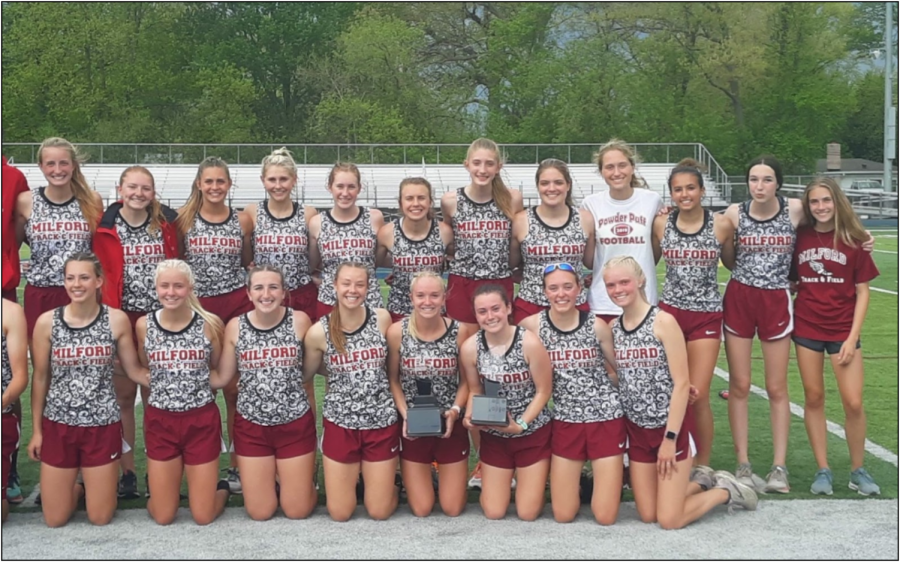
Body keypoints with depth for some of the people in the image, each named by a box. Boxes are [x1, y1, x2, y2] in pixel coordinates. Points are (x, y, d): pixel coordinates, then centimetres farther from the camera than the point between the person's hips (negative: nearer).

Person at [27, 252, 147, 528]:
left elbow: (134, 370, 1)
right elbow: (40, 378, 1)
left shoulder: (117, 320, -8)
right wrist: (36, 430, 4)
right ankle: (76, 487, 40)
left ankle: (97, 485, 40)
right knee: (55, 519, 8)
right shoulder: (47, 322, -7)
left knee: (100, 518, 7)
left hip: (103, 425, -1)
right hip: (58, 425, 1)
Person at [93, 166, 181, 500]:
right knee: (124, 396, 5)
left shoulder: (166, 223, 3)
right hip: (122, 318, -1)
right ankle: (127, 472, 13)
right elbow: (101, 274, 1)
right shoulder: (106, 227, -1)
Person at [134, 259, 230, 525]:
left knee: (203, 516, 3)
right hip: (160, 421, 1)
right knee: (162, 516, 7)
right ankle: (154, 487, 40)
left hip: (201, 420, -1)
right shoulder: (144, 325, -3)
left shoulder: (210, 323, -7)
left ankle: (221, 488, 37)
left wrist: (198, 383, -2)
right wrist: (162, 385, 2)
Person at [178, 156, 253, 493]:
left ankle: (237, 463, 10)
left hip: (237, 305, 1)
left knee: (235, 387, 2)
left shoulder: (243, 221, 5)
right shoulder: (184, 219, 1)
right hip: (197, 307, 0)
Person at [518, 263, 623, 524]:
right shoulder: (532, 325, -8)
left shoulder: (597, 326, -9)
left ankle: (610, 476, 29)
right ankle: (578, 479, 34)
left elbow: (620, 371, 5)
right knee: (563, 515, 4)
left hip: (606, 419, -1)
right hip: (565, 422, 1)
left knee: (605, 516, -1)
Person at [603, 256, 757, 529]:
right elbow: (613, 380, 10)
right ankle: (705, 483, 30)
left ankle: (726, 490, 19)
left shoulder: (663, 321, -14)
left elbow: (682, 383, -16)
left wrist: (670, 437, -18)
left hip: (670, 428, -6)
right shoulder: (612, 328, 3)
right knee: (648, 515, 8)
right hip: (637, 431, 6)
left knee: (669, 520, -6)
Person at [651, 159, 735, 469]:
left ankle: (703, 465, 12)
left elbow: (732, 263, 10)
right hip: (670, 312, 2)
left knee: (698, 396, -4)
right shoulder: (661, 224, 0)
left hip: (707, 316, -2)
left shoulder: (721, 225, -5)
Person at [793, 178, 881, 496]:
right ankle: (823, 470, 16)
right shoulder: (800, 238, 1)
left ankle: (858, 470, 13)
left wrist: (853, 336, -8)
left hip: (843, 330, -2)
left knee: (853, 402, -5)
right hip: (807, 329, 2)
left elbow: (862, 292, -2)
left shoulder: (853, 241, -4)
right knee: (814, 398, 6)